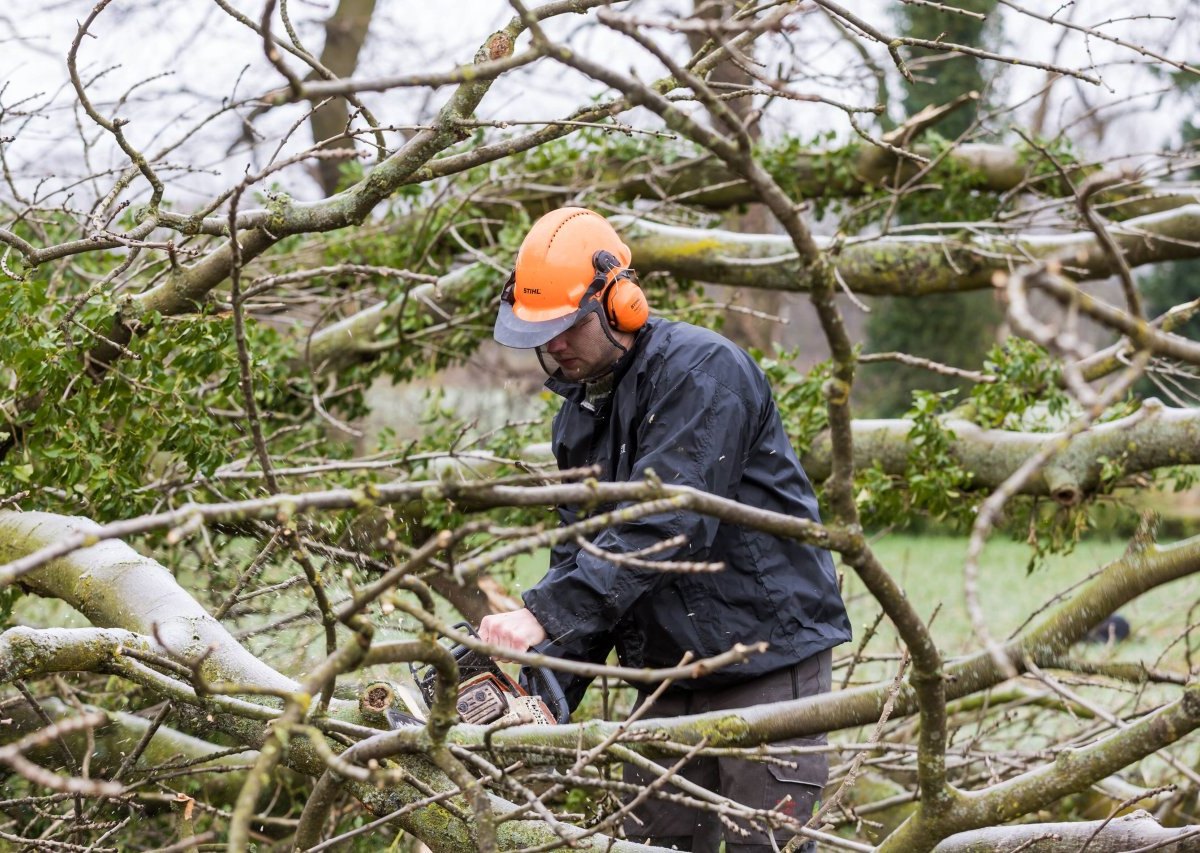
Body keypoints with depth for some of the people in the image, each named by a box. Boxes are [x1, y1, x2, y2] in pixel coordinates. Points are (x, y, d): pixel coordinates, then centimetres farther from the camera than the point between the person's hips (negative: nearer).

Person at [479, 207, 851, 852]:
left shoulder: (700, 369, -16)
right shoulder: (578, 415, 11)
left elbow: (659, 525, -26)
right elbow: (581, 553, 9)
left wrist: (543, 615, -32)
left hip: (766, 653, -8)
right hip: (667, 673, 8)